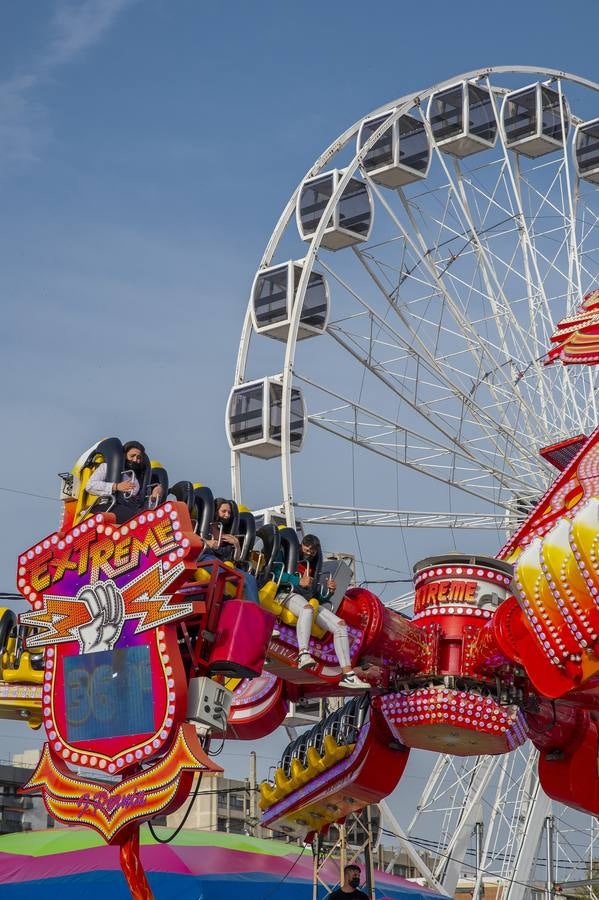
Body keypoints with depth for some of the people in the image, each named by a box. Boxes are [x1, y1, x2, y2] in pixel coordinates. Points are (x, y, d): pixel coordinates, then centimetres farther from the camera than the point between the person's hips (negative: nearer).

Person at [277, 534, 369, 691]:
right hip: (288, 595, -7)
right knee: (307, 609, -41)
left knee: (340, 624, -11)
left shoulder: (313, 567, 30)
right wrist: (299, 582, -14)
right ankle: (303, 655, -59)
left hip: (311, 601, 7)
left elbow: (319, 597, 24)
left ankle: (347, 674, -22)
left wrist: (329, 590, 1)